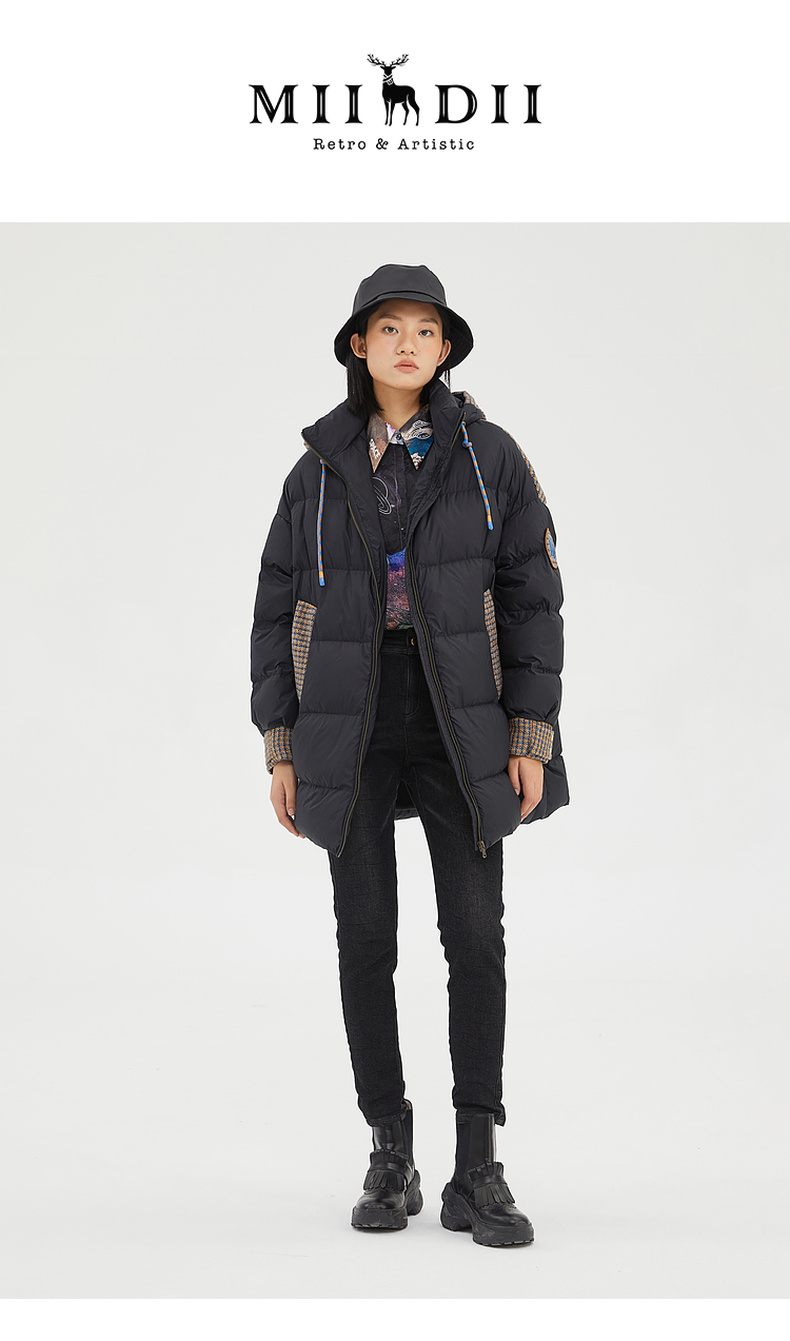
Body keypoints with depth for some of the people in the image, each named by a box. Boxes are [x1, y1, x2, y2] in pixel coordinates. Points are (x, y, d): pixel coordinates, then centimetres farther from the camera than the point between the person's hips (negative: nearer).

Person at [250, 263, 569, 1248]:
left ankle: (477, 1175, 2)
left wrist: (532, 739, -8)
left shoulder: (489, 455, 0)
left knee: (475, 936, -7)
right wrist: (281, 749, 1)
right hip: (348, 724, 1)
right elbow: (279, 610, 7)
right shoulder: (320, 469, 4)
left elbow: (532, 597, -1)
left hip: (459, 723, -1)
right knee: (366, 940, 1)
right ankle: (391, 1159, 15)